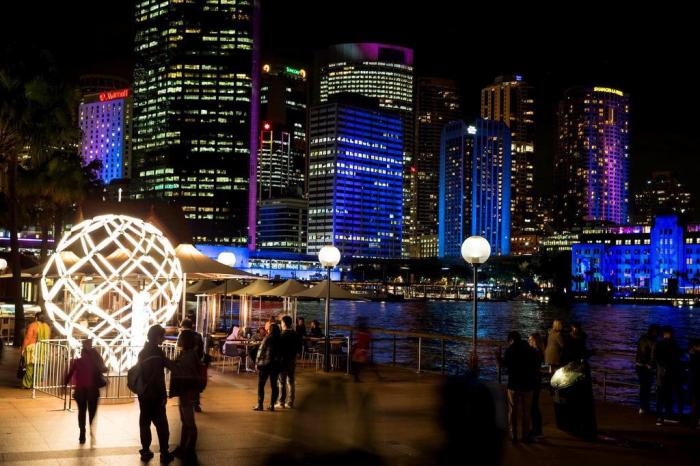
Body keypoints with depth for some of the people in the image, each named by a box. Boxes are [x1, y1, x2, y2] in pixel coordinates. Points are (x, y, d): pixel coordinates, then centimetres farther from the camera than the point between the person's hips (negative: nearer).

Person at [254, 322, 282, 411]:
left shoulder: (268, 339, -12)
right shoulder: (280, 340, 1)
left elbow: (261, 351, -10)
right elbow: (281, 352, 4)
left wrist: (257, 362, -3)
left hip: (265, 364, -4)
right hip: (276, 364, 4)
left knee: (261, 385, 5)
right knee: (274, 385, 10)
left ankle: (260, 405, 3)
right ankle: (272, 405, 9)